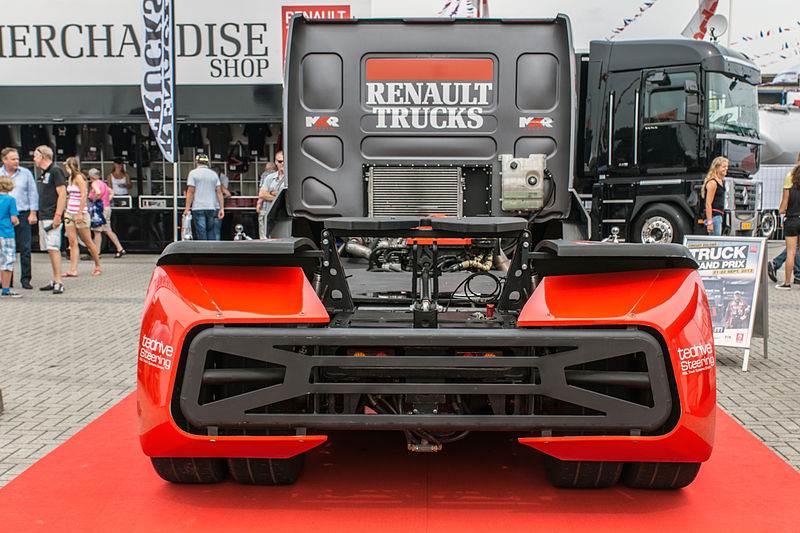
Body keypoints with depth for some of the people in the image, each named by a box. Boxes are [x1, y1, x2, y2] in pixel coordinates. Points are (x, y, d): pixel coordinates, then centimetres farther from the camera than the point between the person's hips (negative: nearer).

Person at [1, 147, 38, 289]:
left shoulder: (26, 173, 5)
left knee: (25, 248, -3)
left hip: (23, 215, -1)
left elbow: (33, 193, 6)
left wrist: (33, 213, 0)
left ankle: (26, 279, 3)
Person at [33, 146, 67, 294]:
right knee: (49, 249, 10)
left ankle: (58, 283, -14)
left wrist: (57, 216, -22)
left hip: (52, 218, -10)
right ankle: (55, 281, 14)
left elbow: (62, 194, -16)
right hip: (43, 218, 10)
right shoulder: (45, 172, 20)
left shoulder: (55, 171, -9)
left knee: (53, 248, -13)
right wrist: (39, 214, 19)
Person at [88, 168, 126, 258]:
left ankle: (96, 253, -2)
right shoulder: (103, 183, 16)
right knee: (108, 230, 11)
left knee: (97, 231, -4)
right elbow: (111, 192, 25)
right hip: (107, 207, 9)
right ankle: (120, 249, 7)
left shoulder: (95, 183, -10)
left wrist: (94, 200, -14)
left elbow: (98, 192, -28)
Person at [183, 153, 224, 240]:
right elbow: (219, 192, 5)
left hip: (198, 207, -3)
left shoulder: (193, 173, 2)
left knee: (201, 236, -1)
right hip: (213, 207, 3)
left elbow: (190, 192, -5)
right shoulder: (214, 174, 11)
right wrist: (222, 208, 3)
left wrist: (187, 208, -4)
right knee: (213, 235, 7)